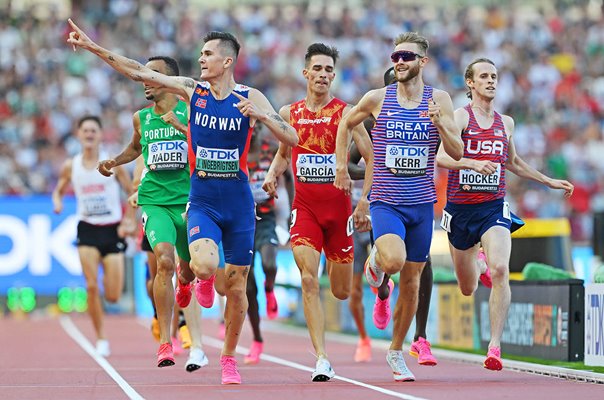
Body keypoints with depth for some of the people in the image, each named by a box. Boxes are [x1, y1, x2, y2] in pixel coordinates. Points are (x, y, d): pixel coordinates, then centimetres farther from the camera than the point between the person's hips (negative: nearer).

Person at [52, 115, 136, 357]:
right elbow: (58, 191, 16)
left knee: (113, 296, -4)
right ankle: (101, 339, -1)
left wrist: (129, 221, -7)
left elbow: (132, 193, 3)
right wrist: (57, 203, -6)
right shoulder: (70, 166, 2)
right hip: (87, 230, 1)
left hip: (112, 230, -1)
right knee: (92, 287, -14)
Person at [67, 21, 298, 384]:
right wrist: (93, 47, -6)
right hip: (202, 200, 0)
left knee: (236, 284, 3)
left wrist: (261, 116, -26)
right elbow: (140, 72, -1)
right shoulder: (192, 90, 1)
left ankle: (229, 358, 22)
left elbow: (292, 139, -9)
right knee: (205, 265, -26)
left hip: (238, 201, 0)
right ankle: (202, 278, 14)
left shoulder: (250, 97, -4)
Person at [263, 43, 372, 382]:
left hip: (338, 207, -1)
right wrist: (273, 174, 3)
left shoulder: (345, 113, -4)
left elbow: (370, 157, -2)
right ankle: (323, 360, -18)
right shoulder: (289, 113, 6)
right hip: (304, 207, 1)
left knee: (342, 292, 8)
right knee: (309, 282, -17)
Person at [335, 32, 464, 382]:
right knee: (394, 261, -30)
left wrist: (440, 124, -19)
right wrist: (341, 166, 11)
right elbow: (346, 124, 17)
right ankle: (376, 259, 8)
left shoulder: (439, 100, 0)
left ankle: (396, 353, 26)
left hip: (422, 203, 2)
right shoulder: (378, 99, -2)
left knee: (411, 283, 9)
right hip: (386, 202, -2)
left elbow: (457, 153, -3)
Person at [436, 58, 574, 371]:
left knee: (500, 270, -25)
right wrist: (472, 163, -37)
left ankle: (495, 346, -24)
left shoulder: (506, 123, 11)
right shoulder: (460, 116, -5)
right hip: (460, 207, -2)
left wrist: (550, 182, 29)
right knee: (468, 289, 13)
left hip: (493, 207, 2)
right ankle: (479, 262, 52)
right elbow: (441, 157, -20)